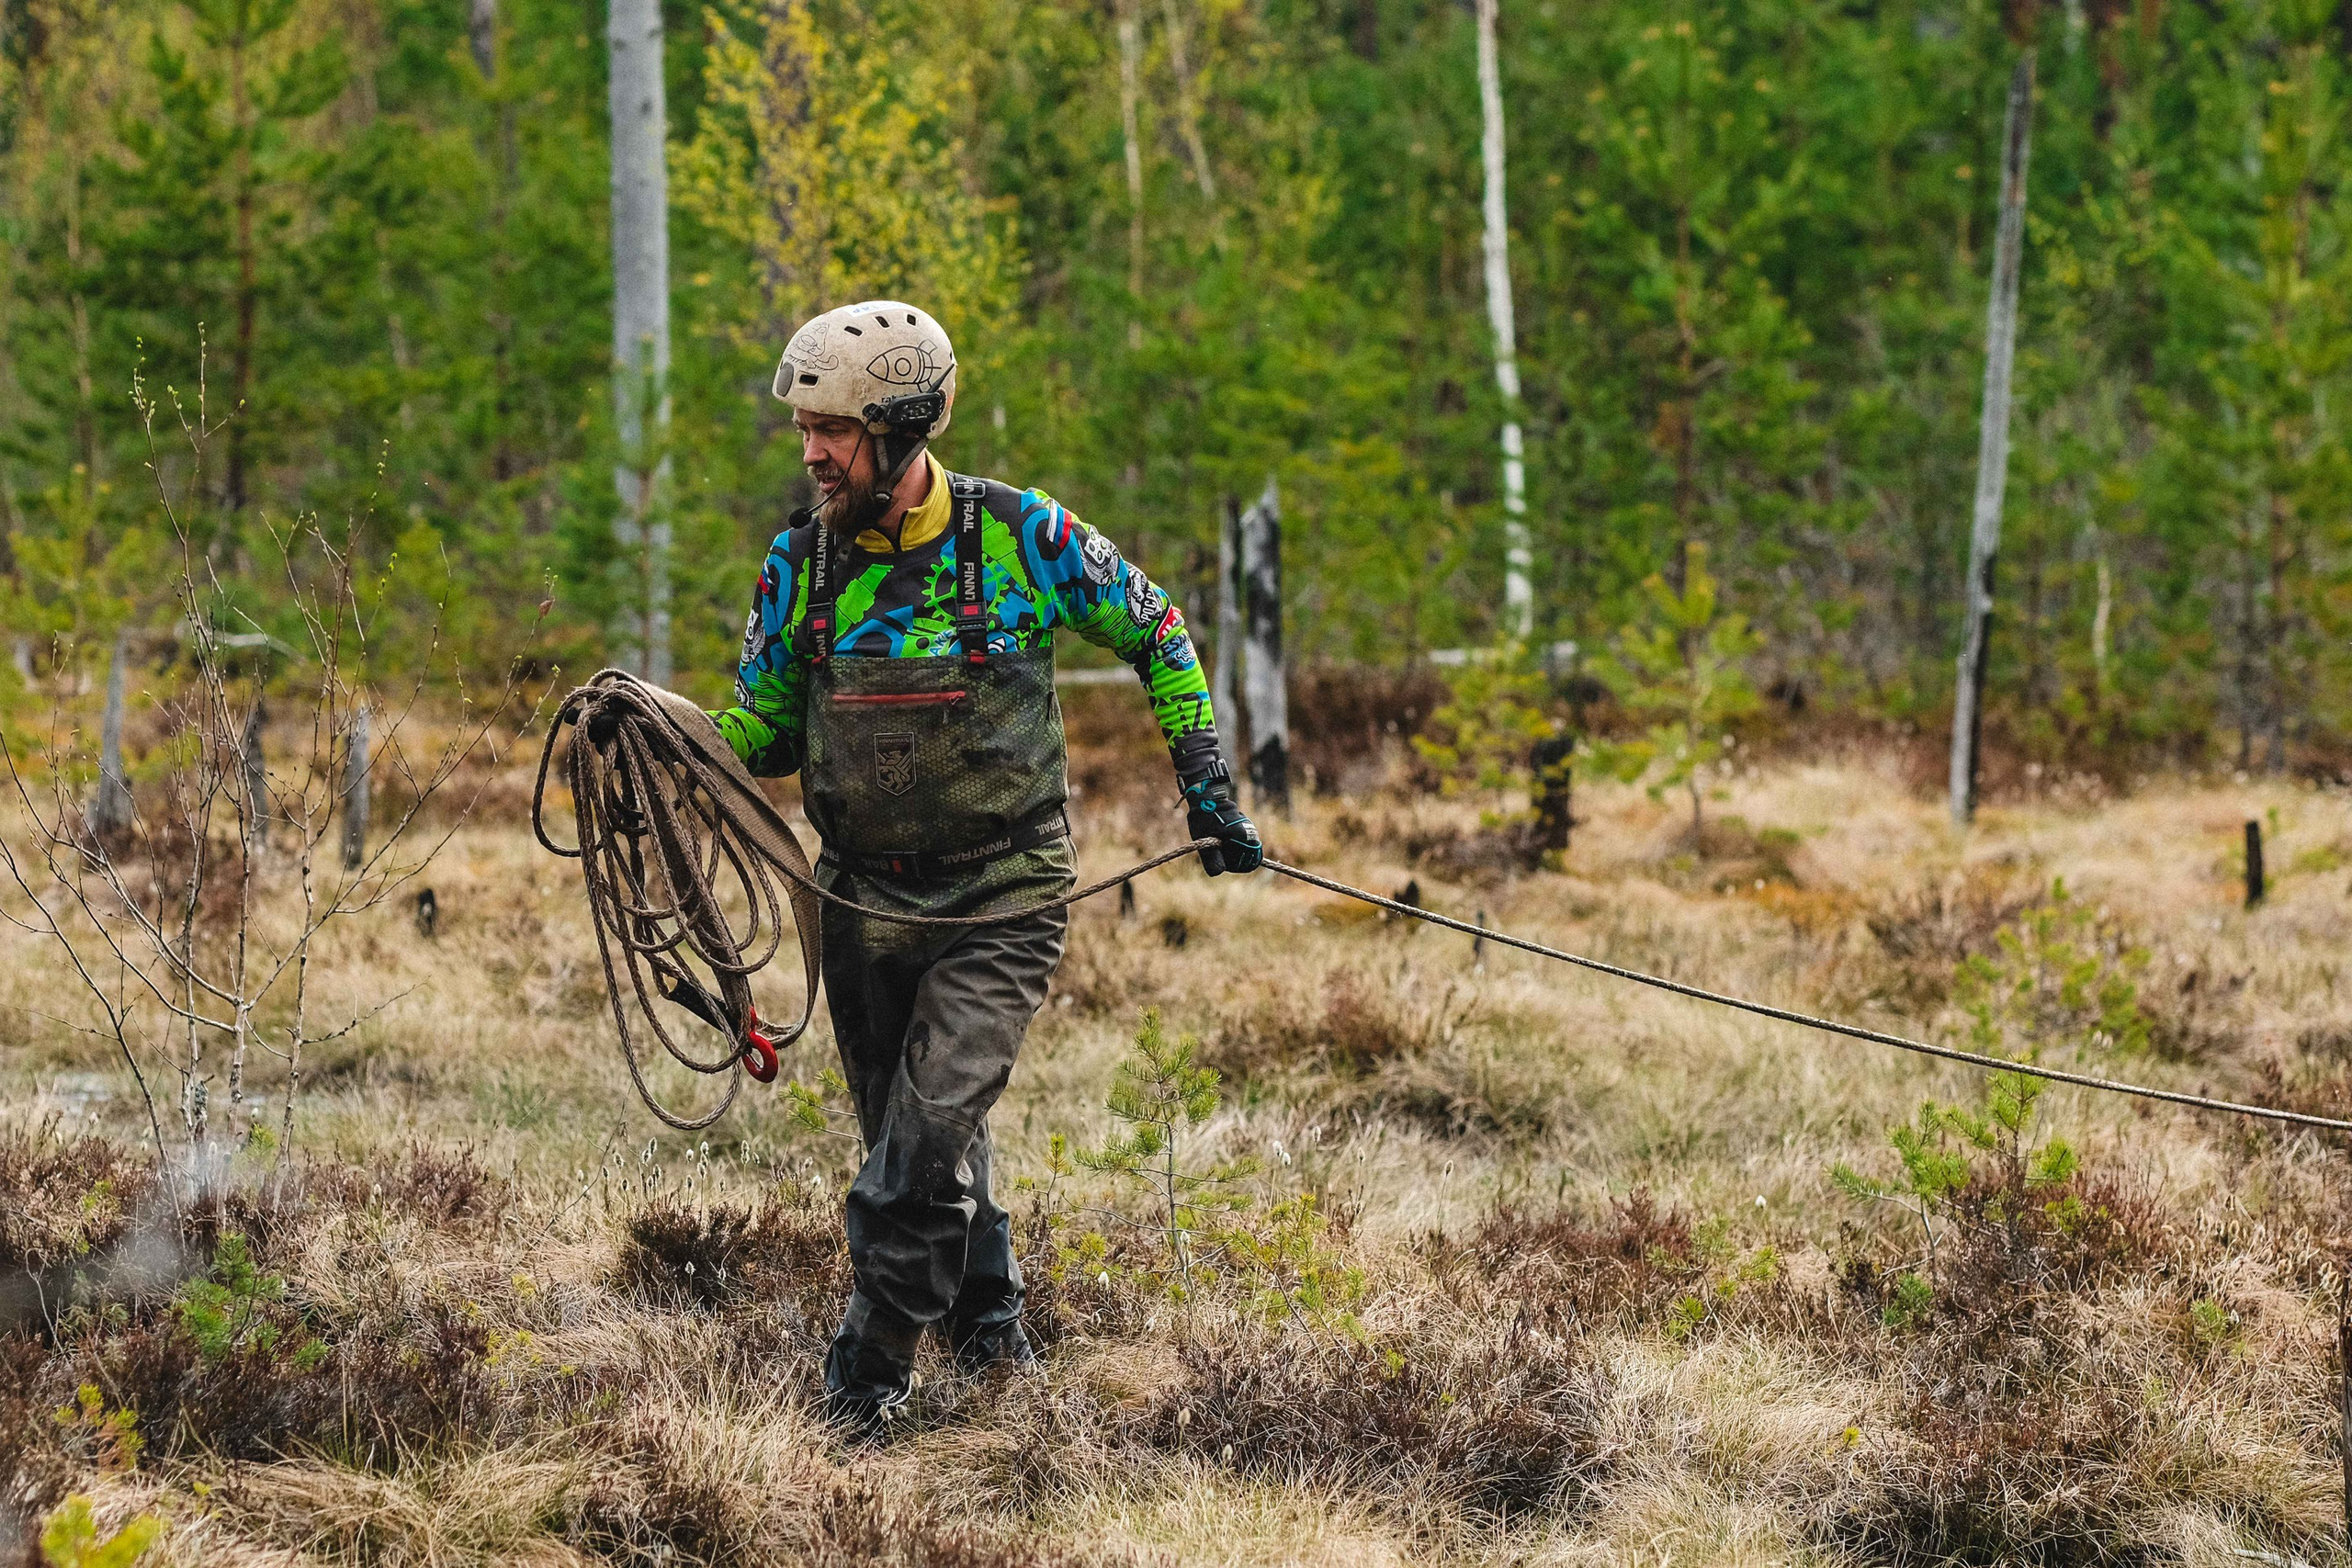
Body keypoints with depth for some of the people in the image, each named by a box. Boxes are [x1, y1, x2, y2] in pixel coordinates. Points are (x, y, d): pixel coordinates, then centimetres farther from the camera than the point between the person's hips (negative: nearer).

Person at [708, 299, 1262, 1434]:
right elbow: (762, 738, 7)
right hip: (863, 902, 4)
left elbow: (1157, 635, 5)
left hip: (1000, 902, -4)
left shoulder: (1020, 537, -11)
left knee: (926, 1139, -17)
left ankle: (866, 1379, -9)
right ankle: (987, 1319, 38)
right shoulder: (800, 563, -2)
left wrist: (1207, 788, 3)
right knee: (916, 1144, 14)